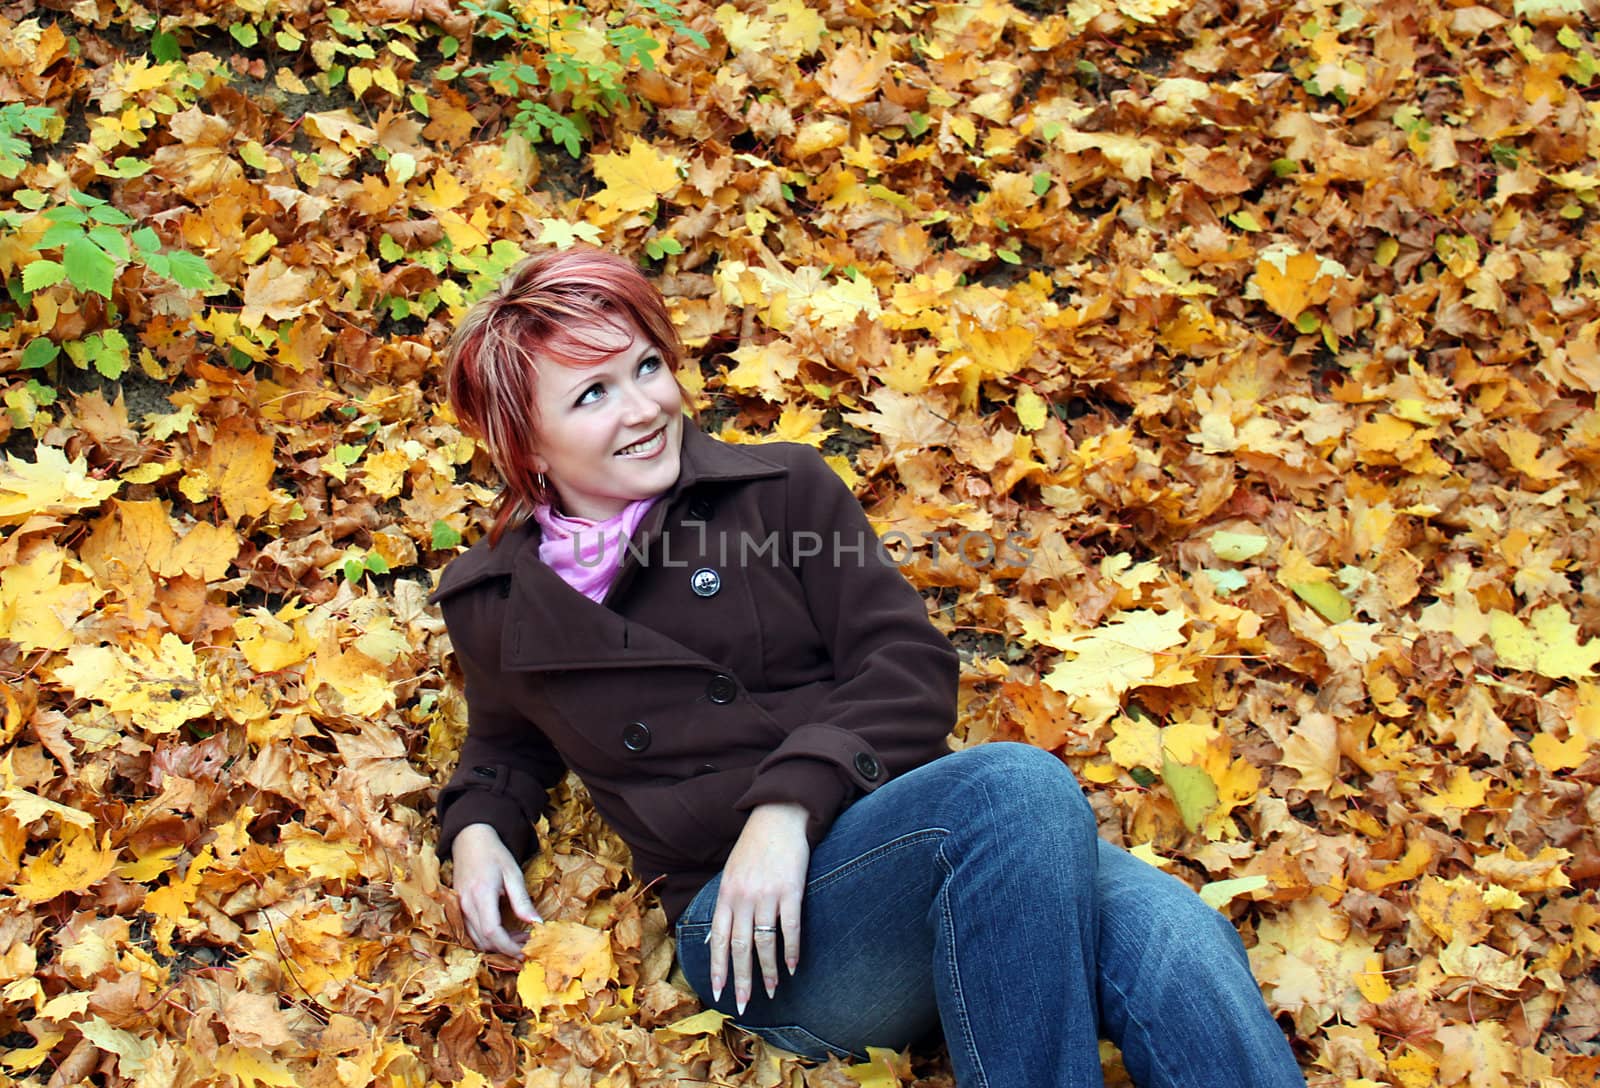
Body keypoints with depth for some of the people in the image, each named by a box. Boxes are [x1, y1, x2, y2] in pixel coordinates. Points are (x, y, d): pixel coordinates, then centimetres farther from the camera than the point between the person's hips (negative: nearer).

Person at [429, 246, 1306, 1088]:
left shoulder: (781, 489, 10)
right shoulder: (493, 605, 14)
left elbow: (910, 666, 3)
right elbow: (509, 743, 33)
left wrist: (794, 802, -14)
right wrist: (478, 829, 9)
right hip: (741, 934, -1)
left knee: (1164, 930, -33)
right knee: (1016, 784, -35)